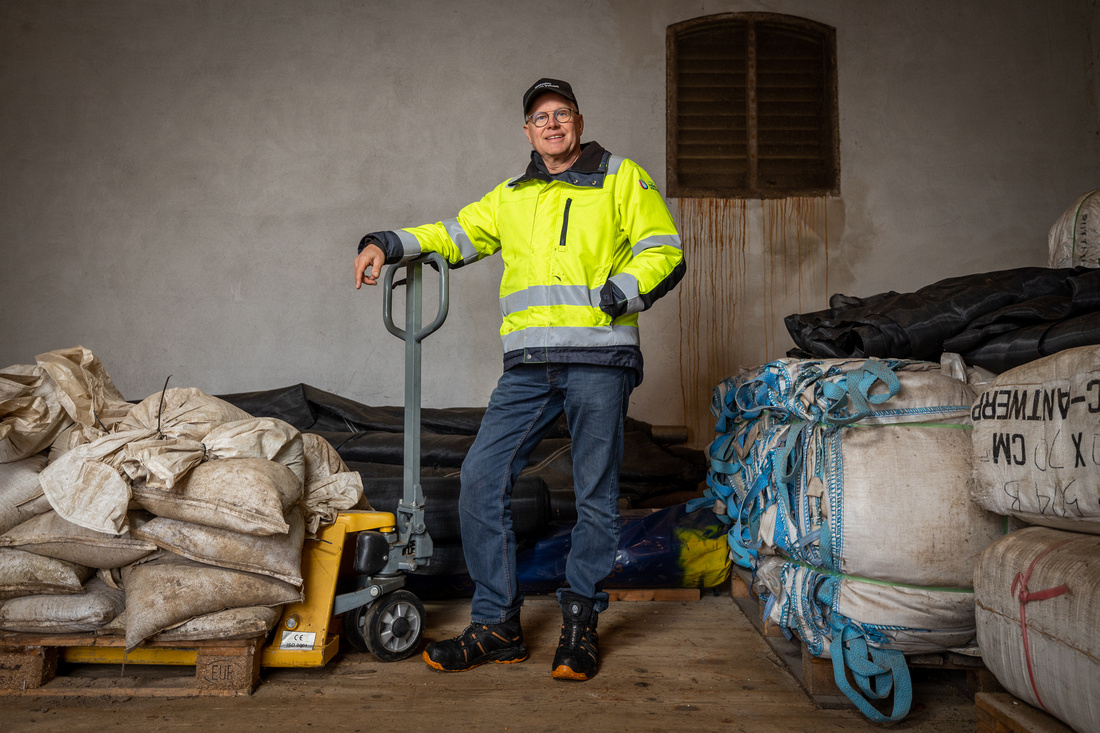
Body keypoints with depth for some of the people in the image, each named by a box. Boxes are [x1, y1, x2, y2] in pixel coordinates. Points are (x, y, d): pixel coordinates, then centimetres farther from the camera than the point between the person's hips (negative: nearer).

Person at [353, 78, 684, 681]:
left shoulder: (624, 179, 10)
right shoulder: (512, 197, 21)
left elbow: (664, 253, 4)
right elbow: (455, 236, 23)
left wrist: (620, 293, -13)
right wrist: (387, 243, 8)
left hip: (600, 358, -3)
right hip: (529, 364, 4)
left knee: (595, 496, 2)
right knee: (481, 478, -5)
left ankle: (580, 622, 20)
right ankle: (497, 625, 7)